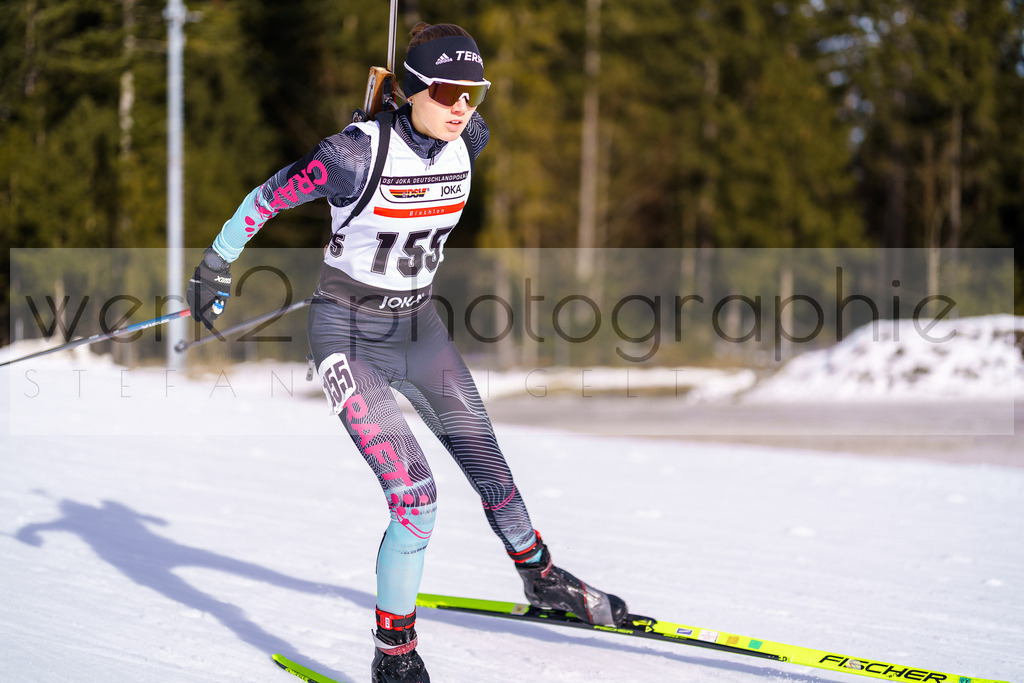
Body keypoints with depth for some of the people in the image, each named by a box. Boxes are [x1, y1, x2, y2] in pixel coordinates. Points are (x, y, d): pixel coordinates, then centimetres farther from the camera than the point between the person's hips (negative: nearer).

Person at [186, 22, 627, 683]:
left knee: (486, 460, 15)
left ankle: (540, 576, 41)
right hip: (350, 338, -6)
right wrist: (215, 266, -1)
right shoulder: (359, 152, -24)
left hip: (420, 327, 6)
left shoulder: (468, 143, -7)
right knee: (416, 496, -15)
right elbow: (268, 197, -11)